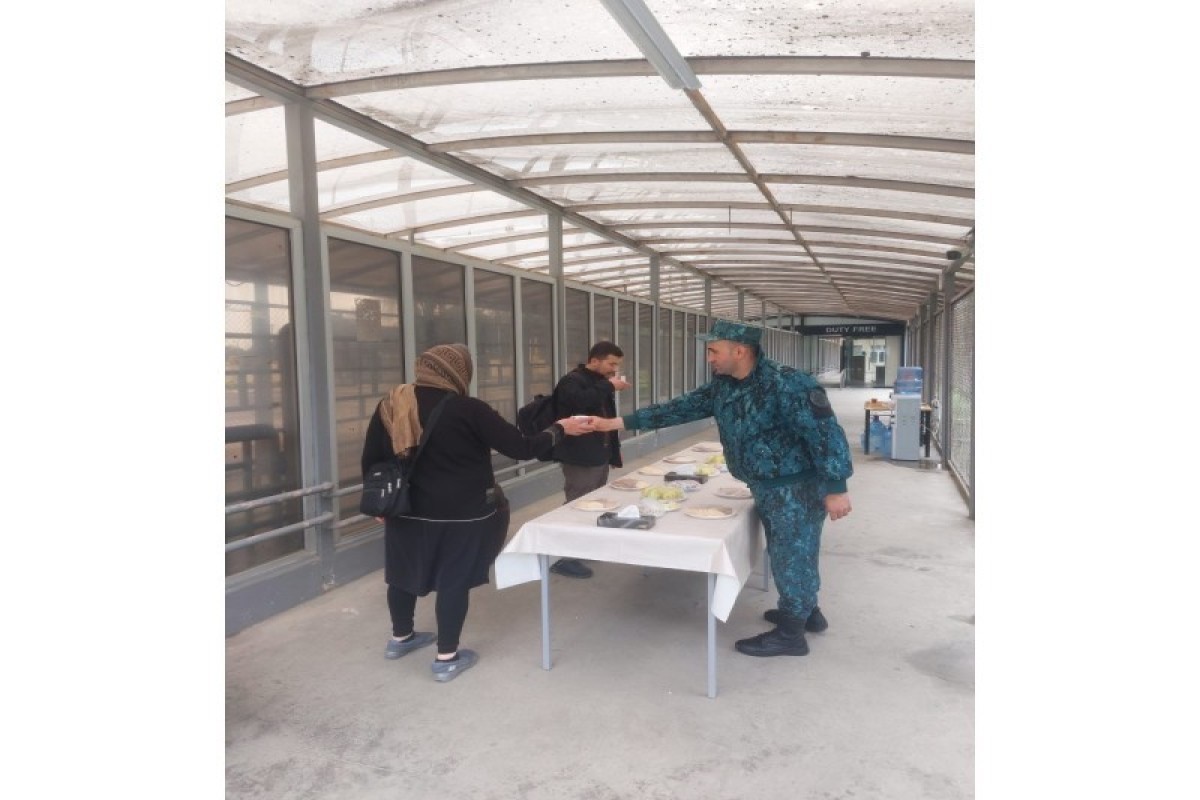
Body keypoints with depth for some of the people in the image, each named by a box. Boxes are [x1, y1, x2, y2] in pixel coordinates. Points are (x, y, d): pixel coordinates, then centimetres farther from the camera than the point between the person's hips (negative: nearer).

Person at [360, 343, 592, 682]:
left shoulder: (389, 405, 0)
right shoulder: (467, 409, -15)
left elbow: (370, 460, 6)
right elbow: (521, 447, -13)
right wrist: (559, 429, 2)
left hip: (406, 509, 6)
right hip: (460, 513, -5)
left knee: (406, 571, 21)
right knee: (454, 578, 7)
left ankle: (400, 638, 40)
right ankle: (446, 658, 17)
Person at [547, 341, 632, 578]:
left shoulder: (600, 382, 16)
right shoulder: (572, 381, -12)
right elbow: (581, 402, -34)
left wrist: (614, 447, 19)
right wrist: (609, 386, -26)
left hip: (600, 455, 9)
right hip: (580, 458, -9)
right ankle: (565, 558, 1)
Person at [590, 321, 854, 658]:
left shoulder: (786, 383, -25)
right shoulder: (722, 386, 1)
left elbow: (825, 433, -24)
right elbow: (681, 408, 3)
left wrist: (835, 488, -24)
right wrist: (620, 422, 1)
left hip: (798, 487, -8)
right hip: (767, 487, 8)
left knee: (793, 556, 3)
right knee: (785, 553, 21)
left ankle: (791, 633, 19)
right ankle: (806, 612, 41)